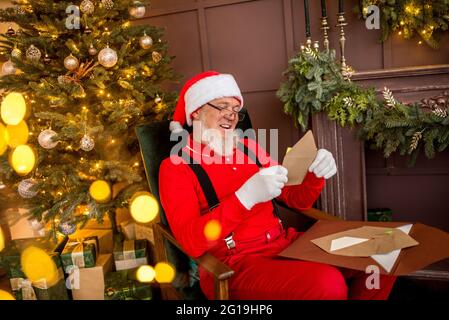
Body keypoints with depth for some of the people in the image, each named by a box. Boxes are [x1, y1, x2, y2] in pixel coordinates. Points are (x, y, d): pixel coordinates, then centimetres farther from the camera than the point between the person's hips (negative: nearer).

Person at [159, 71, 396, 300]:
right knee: (328, 284, -30)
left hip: (285, 243, 6)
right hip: (233, 265, -6)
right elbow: (191, 242, -17)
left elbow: (297, 201, 16)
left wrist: (316, 175, -6)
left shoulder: (248, 148, 13)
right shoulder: (176, 166, -3)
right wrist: (245, 197, -29)